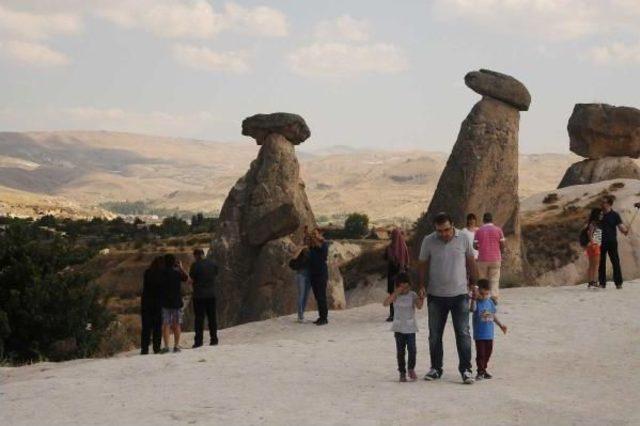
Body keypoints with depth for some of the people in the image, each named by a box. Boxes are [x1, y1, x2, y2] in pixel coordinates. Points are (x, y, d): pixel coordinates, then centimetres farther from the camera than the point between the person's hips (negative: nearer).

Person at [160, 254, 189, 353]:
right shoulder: (177, 273, -4)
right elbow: (186, 278, 12)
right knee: (176, 325, 9)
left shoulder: (162, 273, -5)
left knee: (166, 325, 1)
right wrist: (181, 268, 19)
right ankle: (176, 346, 9)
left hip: (165, 303, -1)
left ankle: (166, 346, -7)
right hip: (177, 302, 1)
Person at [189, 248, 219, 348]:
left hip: (199, 295, -4)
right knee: (212, 317, 11)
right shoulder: (212, 263, 4)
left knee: (199, 318, 0)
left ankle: (198, 341, -2)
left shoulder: (195, 265, -10)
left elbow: (191, 279, -9)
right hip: (211, 294, 4)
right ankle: (214, 339, 11)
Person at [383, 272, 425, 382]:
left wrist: (421, 297, -35)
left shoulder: (412, 295, -3)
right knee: (400, 351, 4)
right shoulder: (395, 295, -2)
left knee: (412, 349, -8)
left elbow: (419, 306, -18)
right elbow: (385, 303, -18)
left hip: (410, 327, -1)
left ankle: (411, 368, 14)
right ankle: (402, 372, 15)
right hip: (398, 327, 1)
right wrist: (395, 293, -25)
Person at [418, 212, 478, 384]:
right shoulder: (428, 241, -3)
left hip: (460, 294, -1)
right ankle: (436, 368, 20)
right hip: (436, 295, 1)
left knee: (463, 333, -3)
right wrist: (421, 288, -1)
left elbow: (471, 263, 8)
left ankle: (465, 369, 3)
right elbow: (423, 266, 4)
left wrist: (473, 284, 9)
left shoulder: (463, 239, -2)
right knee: (435, 335, 8)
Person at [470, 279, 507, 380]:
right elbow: (473, 308, -36)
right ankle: (480, 372, 5)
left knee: (488, 353, 14)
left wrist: (500, 325, 20)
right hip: (479, 334, -6)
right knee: (480, 353, -4)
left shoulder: (490, 302, 5)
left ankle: (484, 370, 27)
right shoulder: (477, 302, -12)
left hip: (489, 334, 6)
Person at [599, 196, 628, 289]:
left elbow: (621, 226, -7)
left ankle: (618, 283, 0)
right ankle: (602, 283, 12)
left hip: (612, 242, -2)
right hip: (601, 242, 2)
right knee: (601, 263, 5)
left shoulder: (614, 215, -1)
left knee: (615, 262, -4)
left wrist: (625, 231, -28)